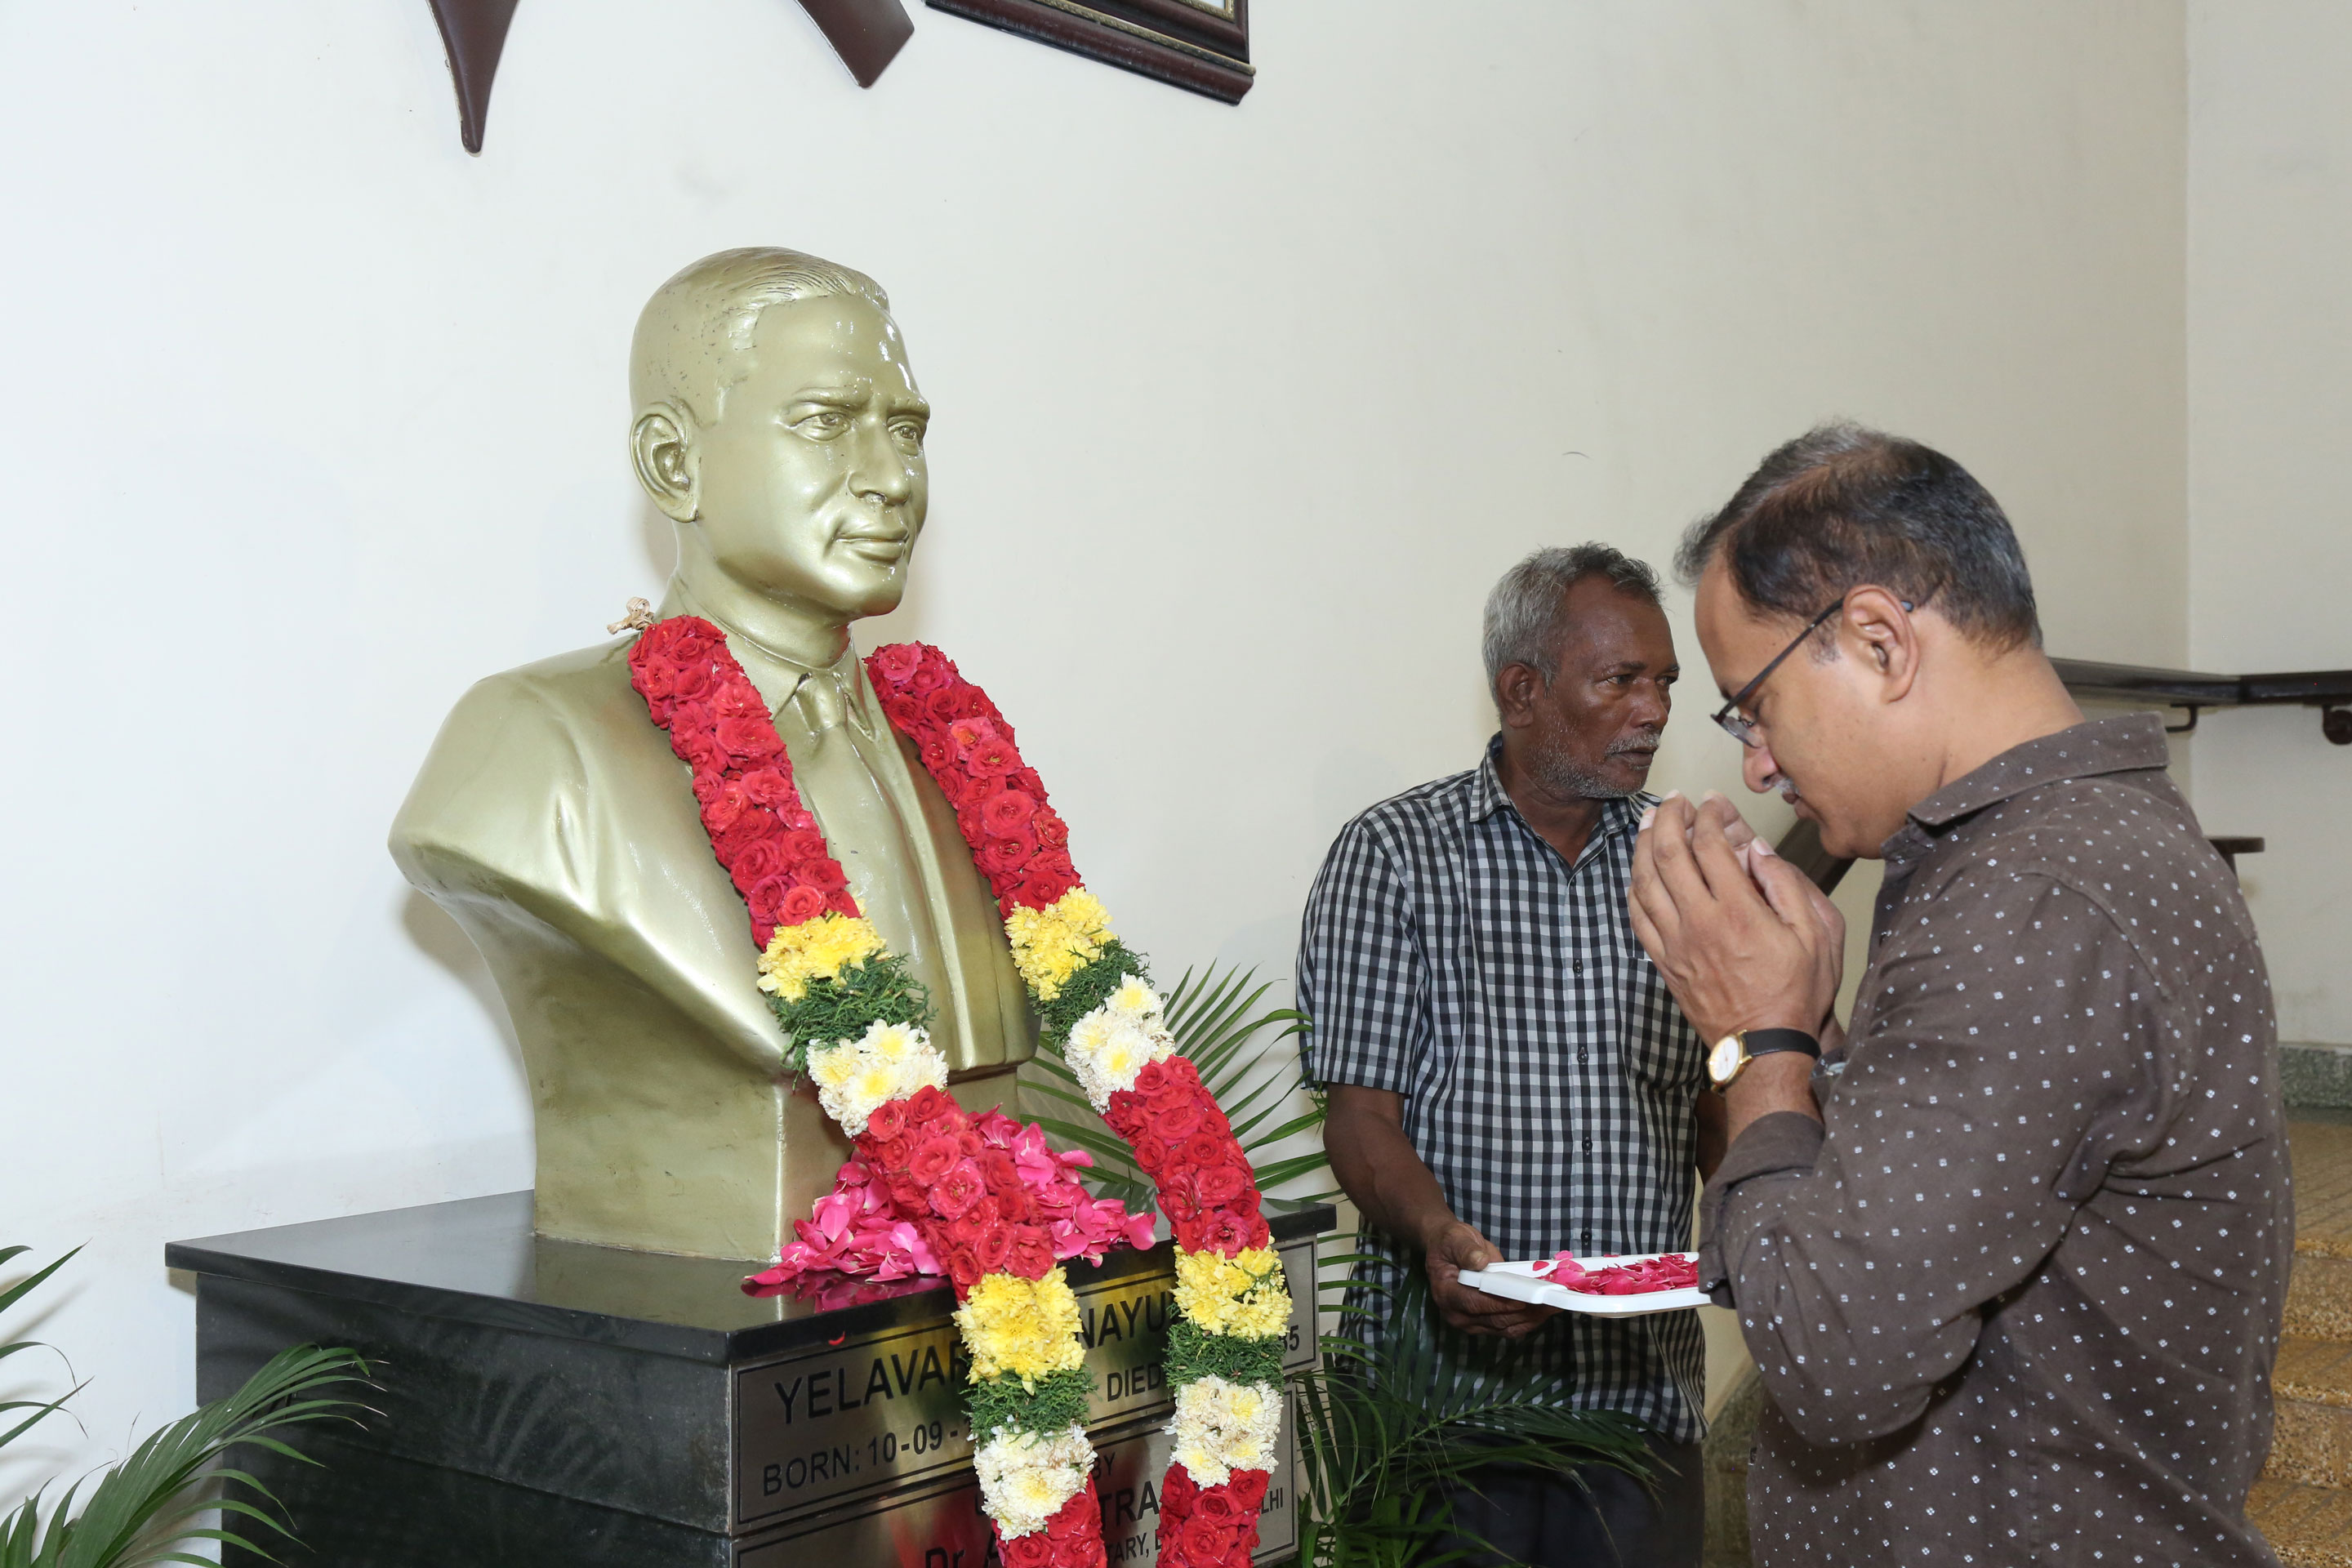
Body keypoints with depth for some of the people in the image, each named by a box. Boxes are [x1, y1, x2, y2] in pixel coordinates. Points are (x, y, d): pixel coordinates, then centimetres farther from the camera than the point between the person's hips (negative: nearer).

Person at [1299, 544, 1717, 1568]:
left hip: (1643, 1383, 4)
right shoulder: (1394, 855, -4)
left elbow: (1716, 1110, 9)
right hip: (1445, 1378, -3)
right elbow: (1362, 1112, -7)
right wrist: (1439, 1236, -25)